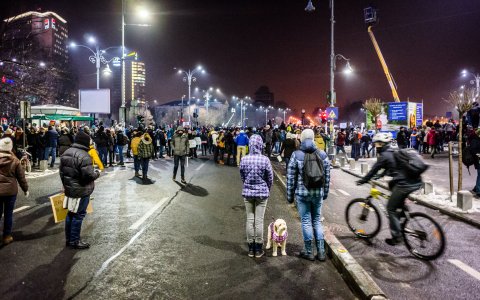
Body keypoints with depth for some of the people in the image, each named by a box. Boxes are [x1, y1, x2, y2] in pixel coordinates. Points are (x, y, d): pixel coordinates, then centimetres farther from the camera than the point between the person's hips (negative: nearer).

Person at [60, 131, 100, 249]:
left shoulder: (66, 153, 8)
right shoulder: (84, 156, -22)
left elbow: (61, 171, 15)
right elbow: (89, 175, -25)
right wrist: (97, 173, -5)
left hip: (69, 189, 9)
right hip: (81, 191, -9)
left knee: (71, 213, 18)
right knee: (78, 215, 2)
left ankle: (68, 239, 28)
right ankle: (74, 241, 11)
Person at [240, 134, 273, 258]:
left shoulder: (244, 159, -8)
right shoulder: (265, 159, -14)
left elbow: (242, 176, 2)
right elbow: (270, 178, -5)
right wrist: (267, 189, 14)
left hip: (248, 192, 2)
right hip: (262, 193, -2)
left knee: (250, 219, 11)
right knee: (259, 221, 6)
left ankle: (251, 248, 20)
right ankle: (258, 249, 17)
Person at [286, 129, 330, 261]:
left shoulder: (296, 155, -8)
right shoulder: (323, 155, 1)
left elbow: (291, 178, -6)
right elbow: (327, 176, 7)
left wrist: (290, 195, 3)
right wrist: (325, 192, 17)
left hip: (302, 194, -3)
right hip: (318, 194, 3)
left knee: (306, 221, 7)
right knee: (317, 221, 15)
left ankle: (309, 252, 17)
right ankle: (321, 252, 18)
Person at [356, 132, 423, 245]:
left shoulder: (384, 155, -6)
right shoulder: (394, 152, 20)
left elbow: (374, 170, -1)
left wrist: (362, 181, 10)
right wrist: (379, 176, 39)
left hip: (404, 184, -9)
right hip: (416, 182, 9)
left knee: (391, 208, 5)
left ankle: (396, 236, 8)